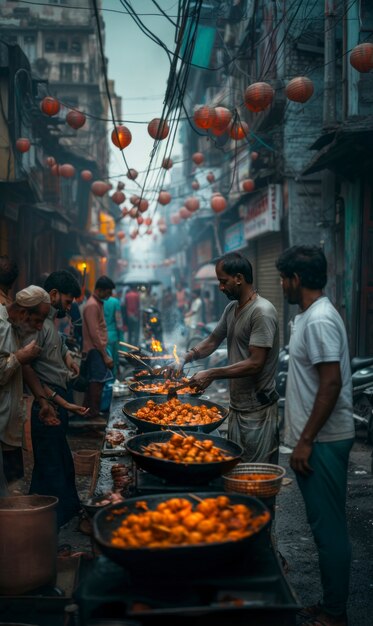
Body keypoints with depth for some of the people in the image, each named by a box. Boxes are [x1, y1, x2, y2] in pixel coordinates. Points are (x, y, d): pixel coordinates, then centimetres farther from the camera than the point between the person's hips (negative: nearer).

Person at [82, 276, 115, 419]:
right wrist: (105, 356, -19)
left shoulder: (98, 303, 16)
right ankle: (94, 416, -6)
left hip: (98, 349, 10)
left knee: (95, 383, 12)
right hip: (95, 350, -10)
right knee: (97, 383, -9)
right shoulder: (92, 306, -15)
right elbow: (94, 334, -20)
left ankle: (89, 412, 17)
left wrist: (105, 353, 17)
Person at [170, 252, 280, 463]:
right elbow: (212, 341, 20)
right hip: (236, 406, 9)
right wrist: (185, 359, 3)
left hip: (257, 410, -9)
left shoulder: (262, 312, -18)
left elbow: (255, 364, -22)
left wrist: (212, 374, -18)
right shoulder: (231, 309, 10)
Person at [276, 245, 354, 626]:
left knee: (329, 527, 0)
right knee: (324, 525, 16)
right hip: (315, 438, 10)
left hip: (323, 441, -10)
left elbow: (331, 384, -23)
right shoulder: (308, 316, 13)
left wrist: (306, 441, -20)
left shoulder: (319, 320, -18)